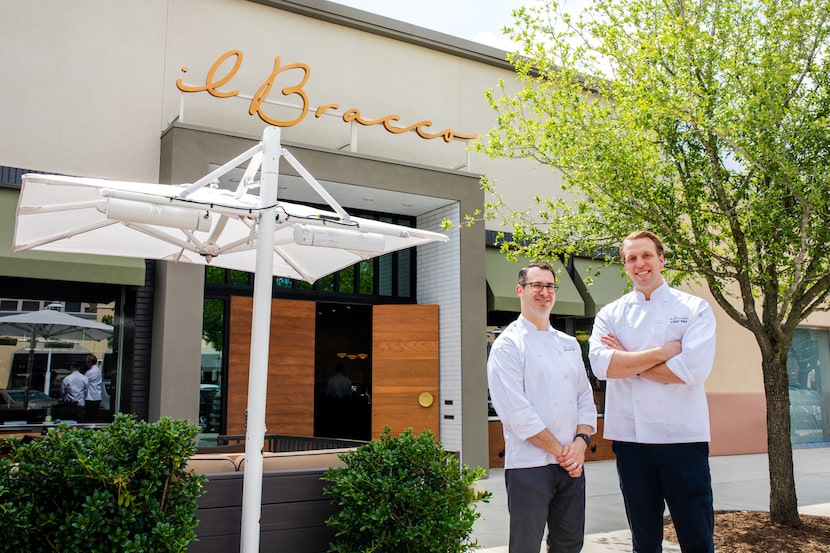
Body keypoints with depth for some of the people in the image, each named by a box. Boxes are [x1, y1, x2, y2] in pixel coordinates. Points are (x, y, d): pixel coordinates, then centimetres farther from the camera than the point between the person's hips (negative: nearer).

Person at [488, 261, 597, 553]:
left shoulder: (570, 344, 14)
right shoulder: (508, 345, -6)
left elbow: (585, 397, 12)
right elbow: (516, 411, -14)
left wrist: (580, 442, -5)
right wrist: (559, 450, -11)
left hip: (571, 463, 6)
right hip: (528, 464, -6)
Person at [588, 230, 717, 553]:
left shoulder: (695, 309, 1)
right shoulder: (610, 315, 7)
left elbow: (693, 368, -13)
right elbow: (601, 364, -10)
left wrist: (627, 360, -7)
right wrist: (661, 352, -12)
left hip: (683, 437, -2)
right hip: (630, 438, 2)